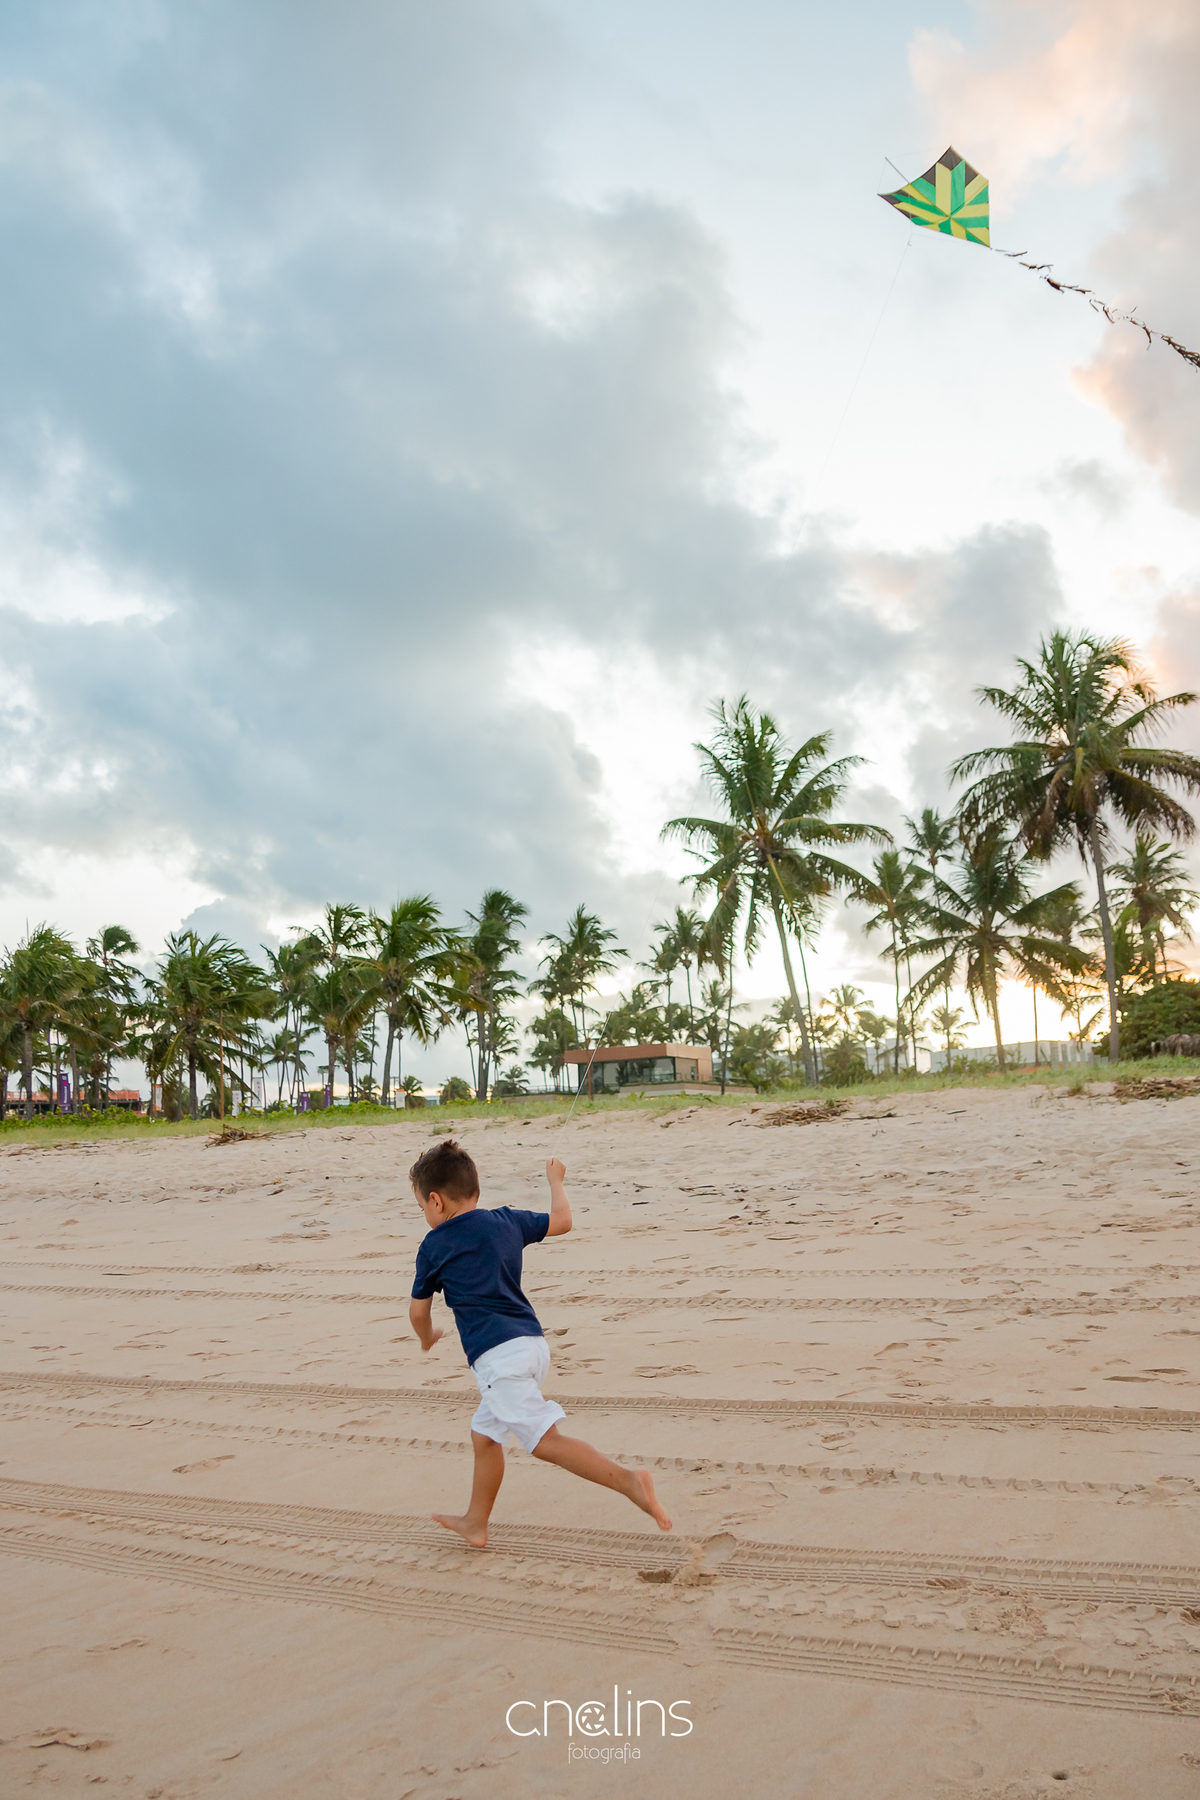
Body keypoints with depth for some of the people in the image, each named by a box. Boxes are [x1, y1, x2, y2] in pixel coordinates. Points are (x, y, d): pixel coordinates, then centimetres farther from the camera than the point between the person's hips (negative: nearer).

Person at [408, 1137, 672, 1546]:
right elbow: (561, 1221, 25)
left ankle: (627, 1480, -27)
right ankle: (476, 1522, 35)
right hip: (533, 1342, 8)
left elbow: (418, 1312, 10)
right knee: (484, 1432, 23)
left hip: (497, 1355, -8)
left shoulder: (434, 1246, 1)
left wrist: (428, 1337, 32)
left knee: (547, 1441, -13)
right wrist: (556, 1182, 42)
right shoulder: (506, 1220, 13)